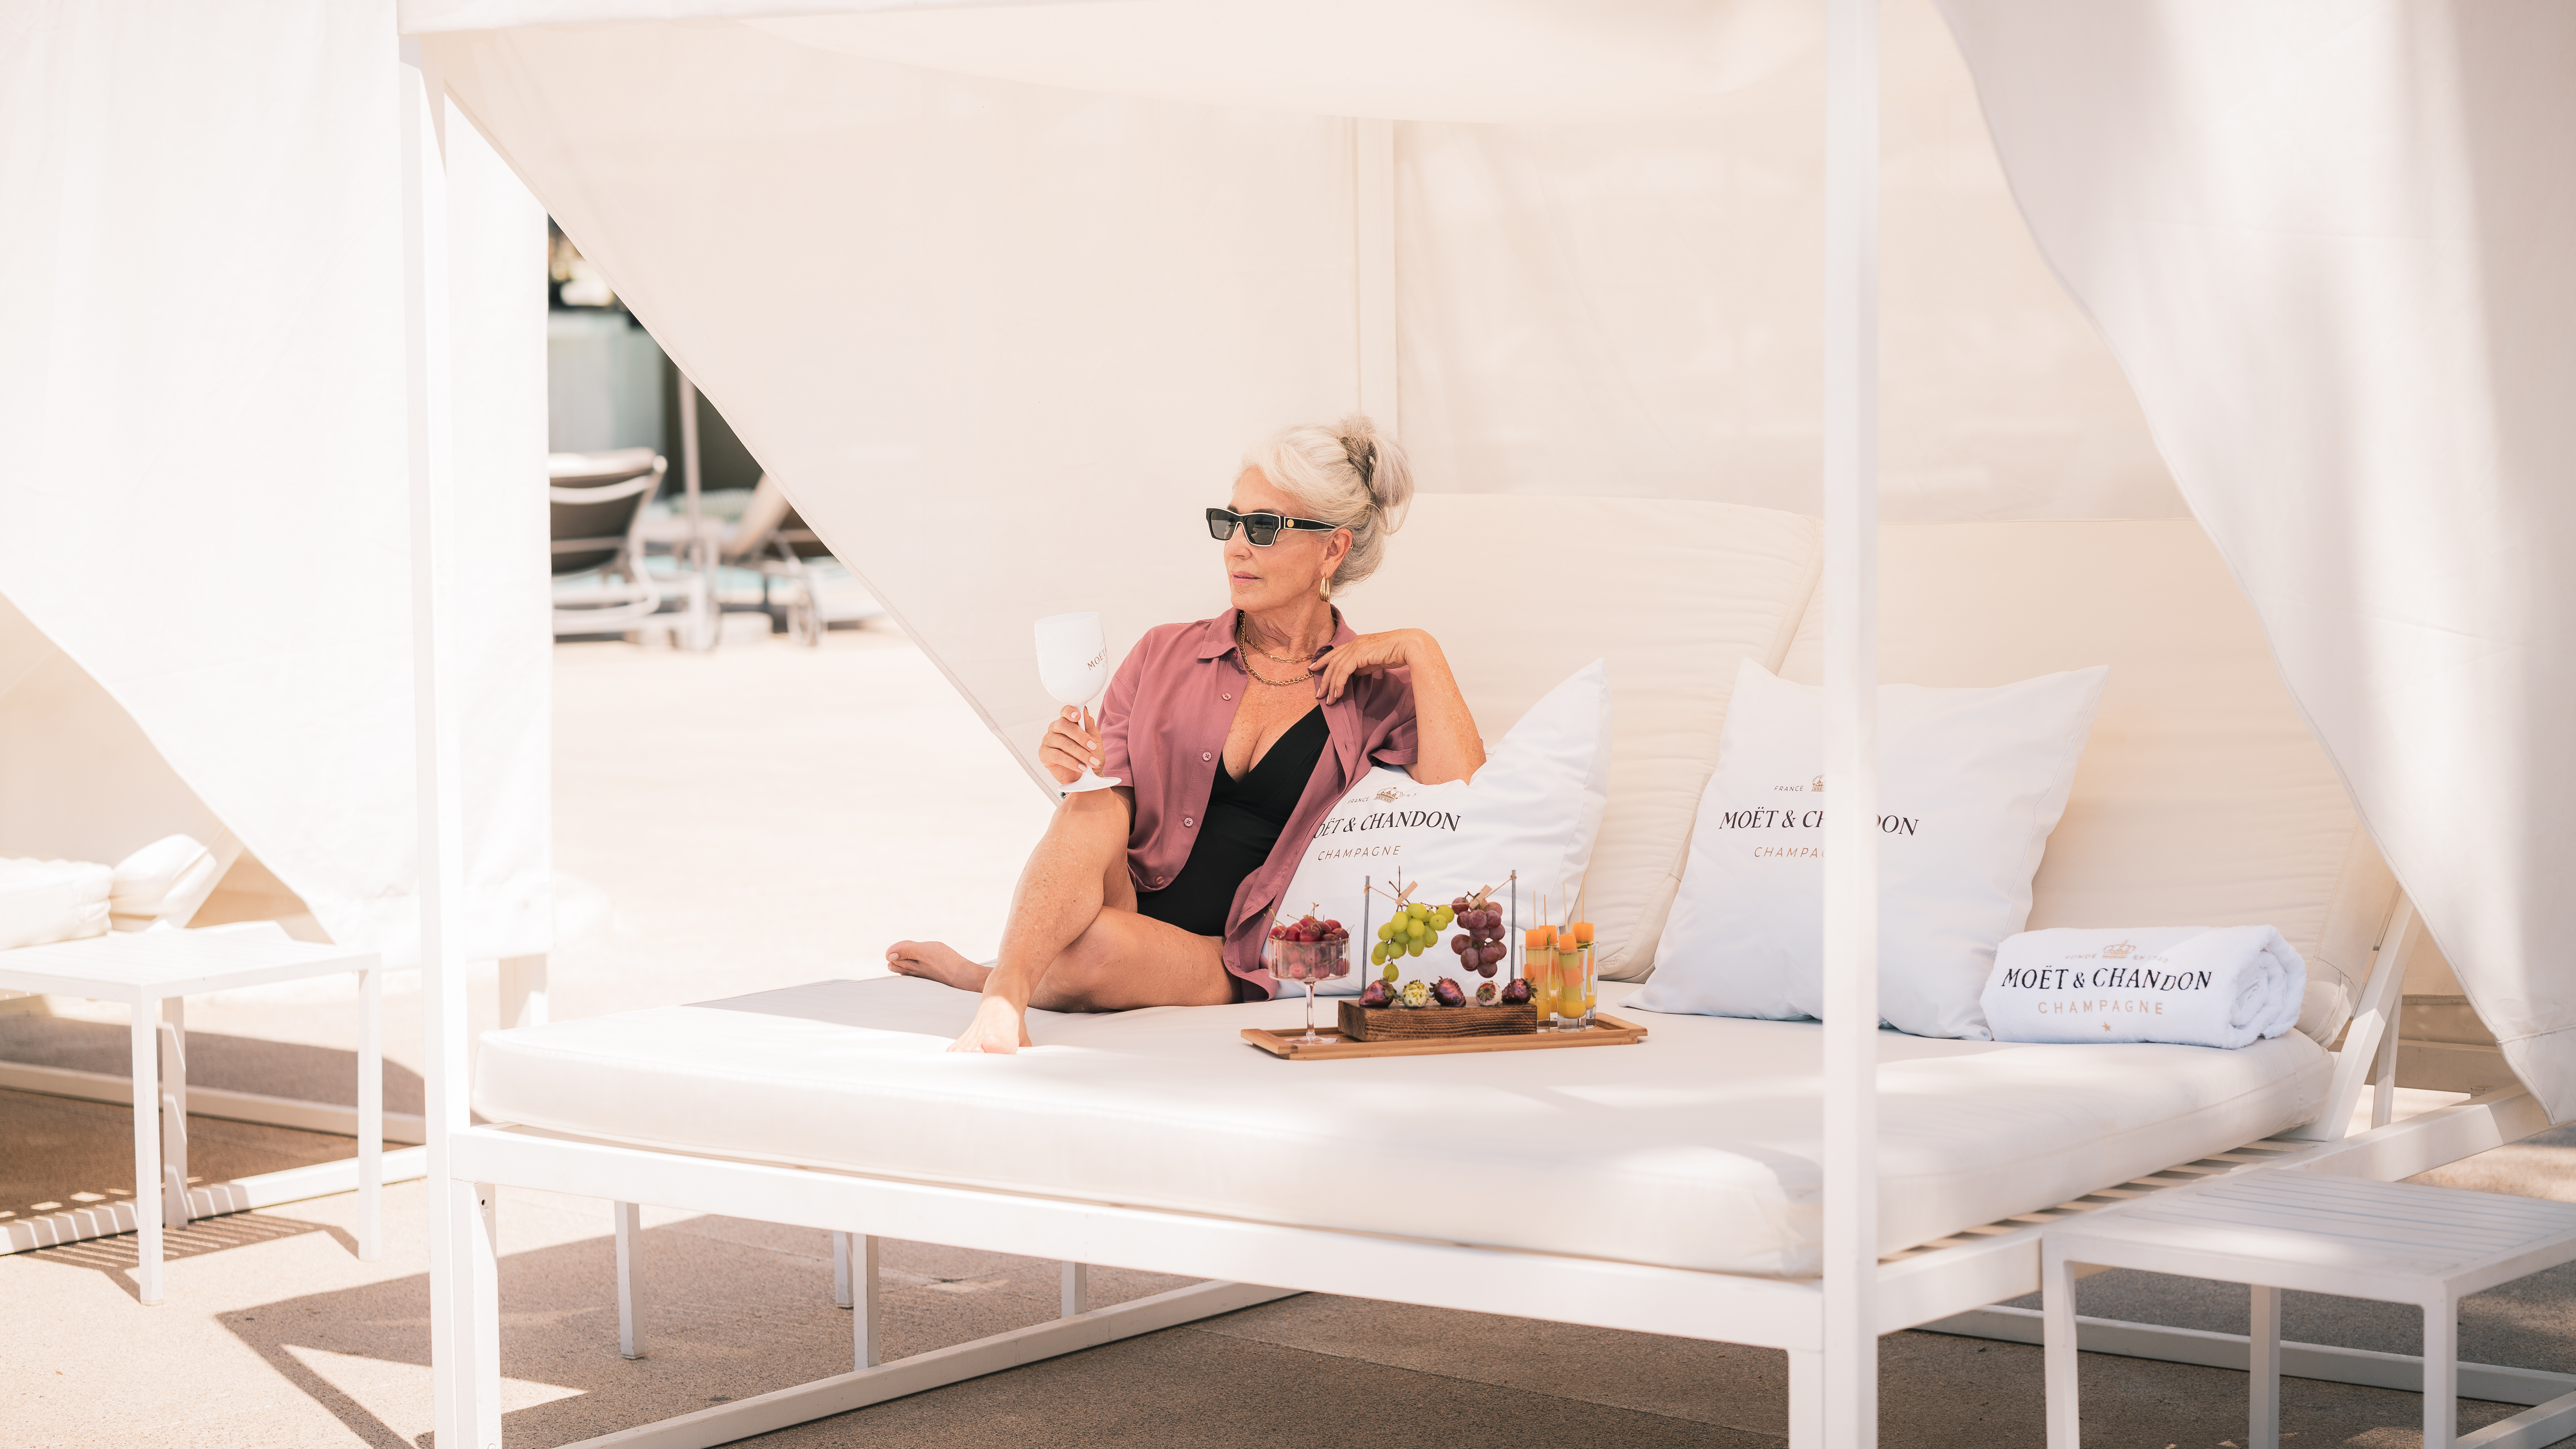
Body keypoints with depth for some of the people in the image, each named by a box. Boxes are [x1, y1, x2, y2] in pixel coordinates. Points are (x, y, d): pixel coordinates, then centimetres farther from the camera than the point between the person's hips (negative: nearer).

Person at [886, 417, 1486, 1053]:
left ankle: (983, 975, -10)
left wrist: (1420, 650, -9)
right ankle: (1003, 1002, -40)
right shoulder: (1164, 656, 12)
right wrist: (1081, 775, -12)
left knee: (1091, 947, -36)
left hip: (1230, 968, -2)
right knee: (1094, 805, -32)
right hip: (1125, 901, 2)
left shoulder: (1375, 693, 5)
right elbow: (1101, 822, 11)